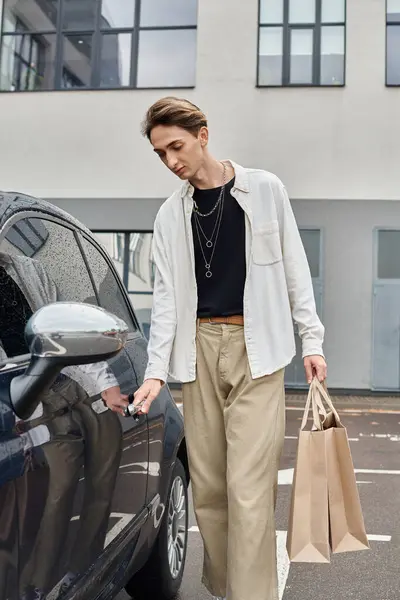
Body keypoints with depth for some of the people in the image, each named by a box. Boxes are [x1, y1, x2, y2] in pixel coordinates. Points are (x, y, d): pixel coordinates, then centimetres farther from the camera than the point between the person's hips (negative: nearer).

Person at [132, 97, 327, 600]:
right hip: (199, 349, 3)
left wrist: (311, 341, 1)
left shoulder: (264, 189, 2)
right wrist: (156, 371, -2)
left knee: (248, 488, -10)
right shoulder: (170, 215, 9)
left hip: (256, 349, -3)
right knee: (206, 485, 7)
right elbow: (166, 296, 6)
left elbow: (294, 268, 5)